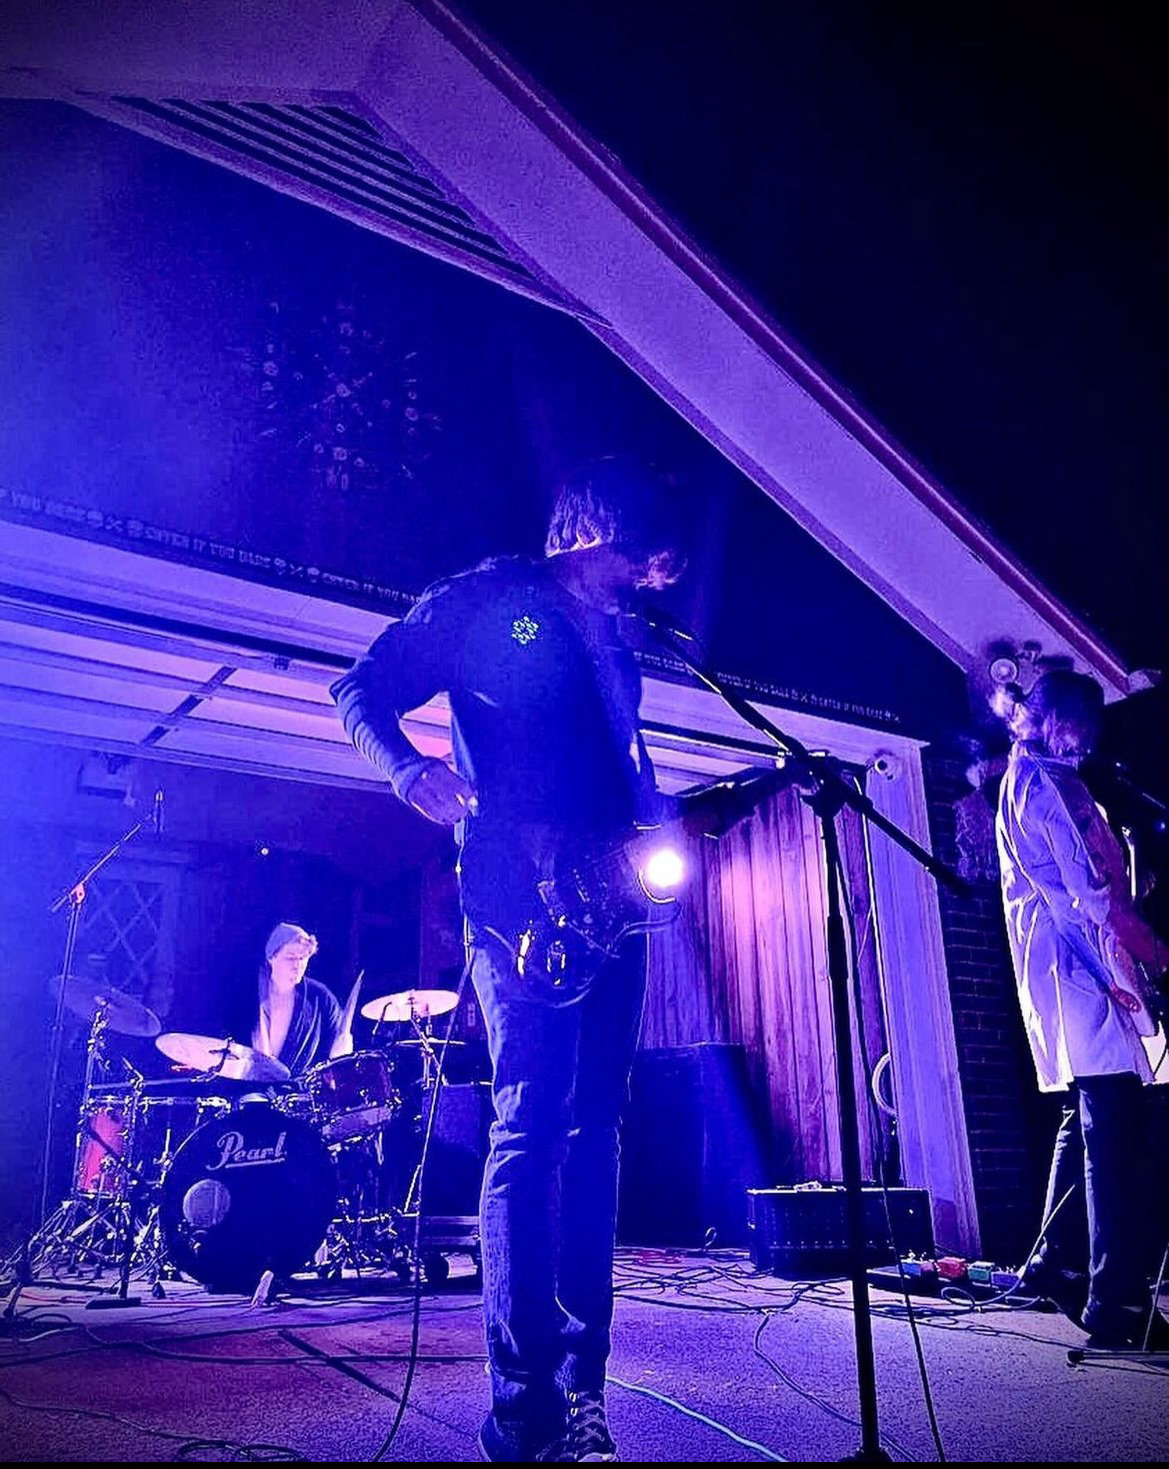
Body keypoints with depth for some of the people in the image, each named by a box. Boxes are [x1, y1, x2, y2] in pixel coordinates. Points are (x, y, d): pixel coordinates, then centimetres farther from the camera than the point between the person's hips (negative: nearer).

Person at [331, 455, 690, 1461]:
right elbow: (364, 692, 1)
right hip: (516, 897, -6)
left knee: (594, 1125, 6)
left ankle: (580, 1387, 14)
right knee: (534, 1120, -11)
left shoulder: (617, 636, 21)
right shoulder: (486, 601, 3)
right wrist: (406, 766, -18)